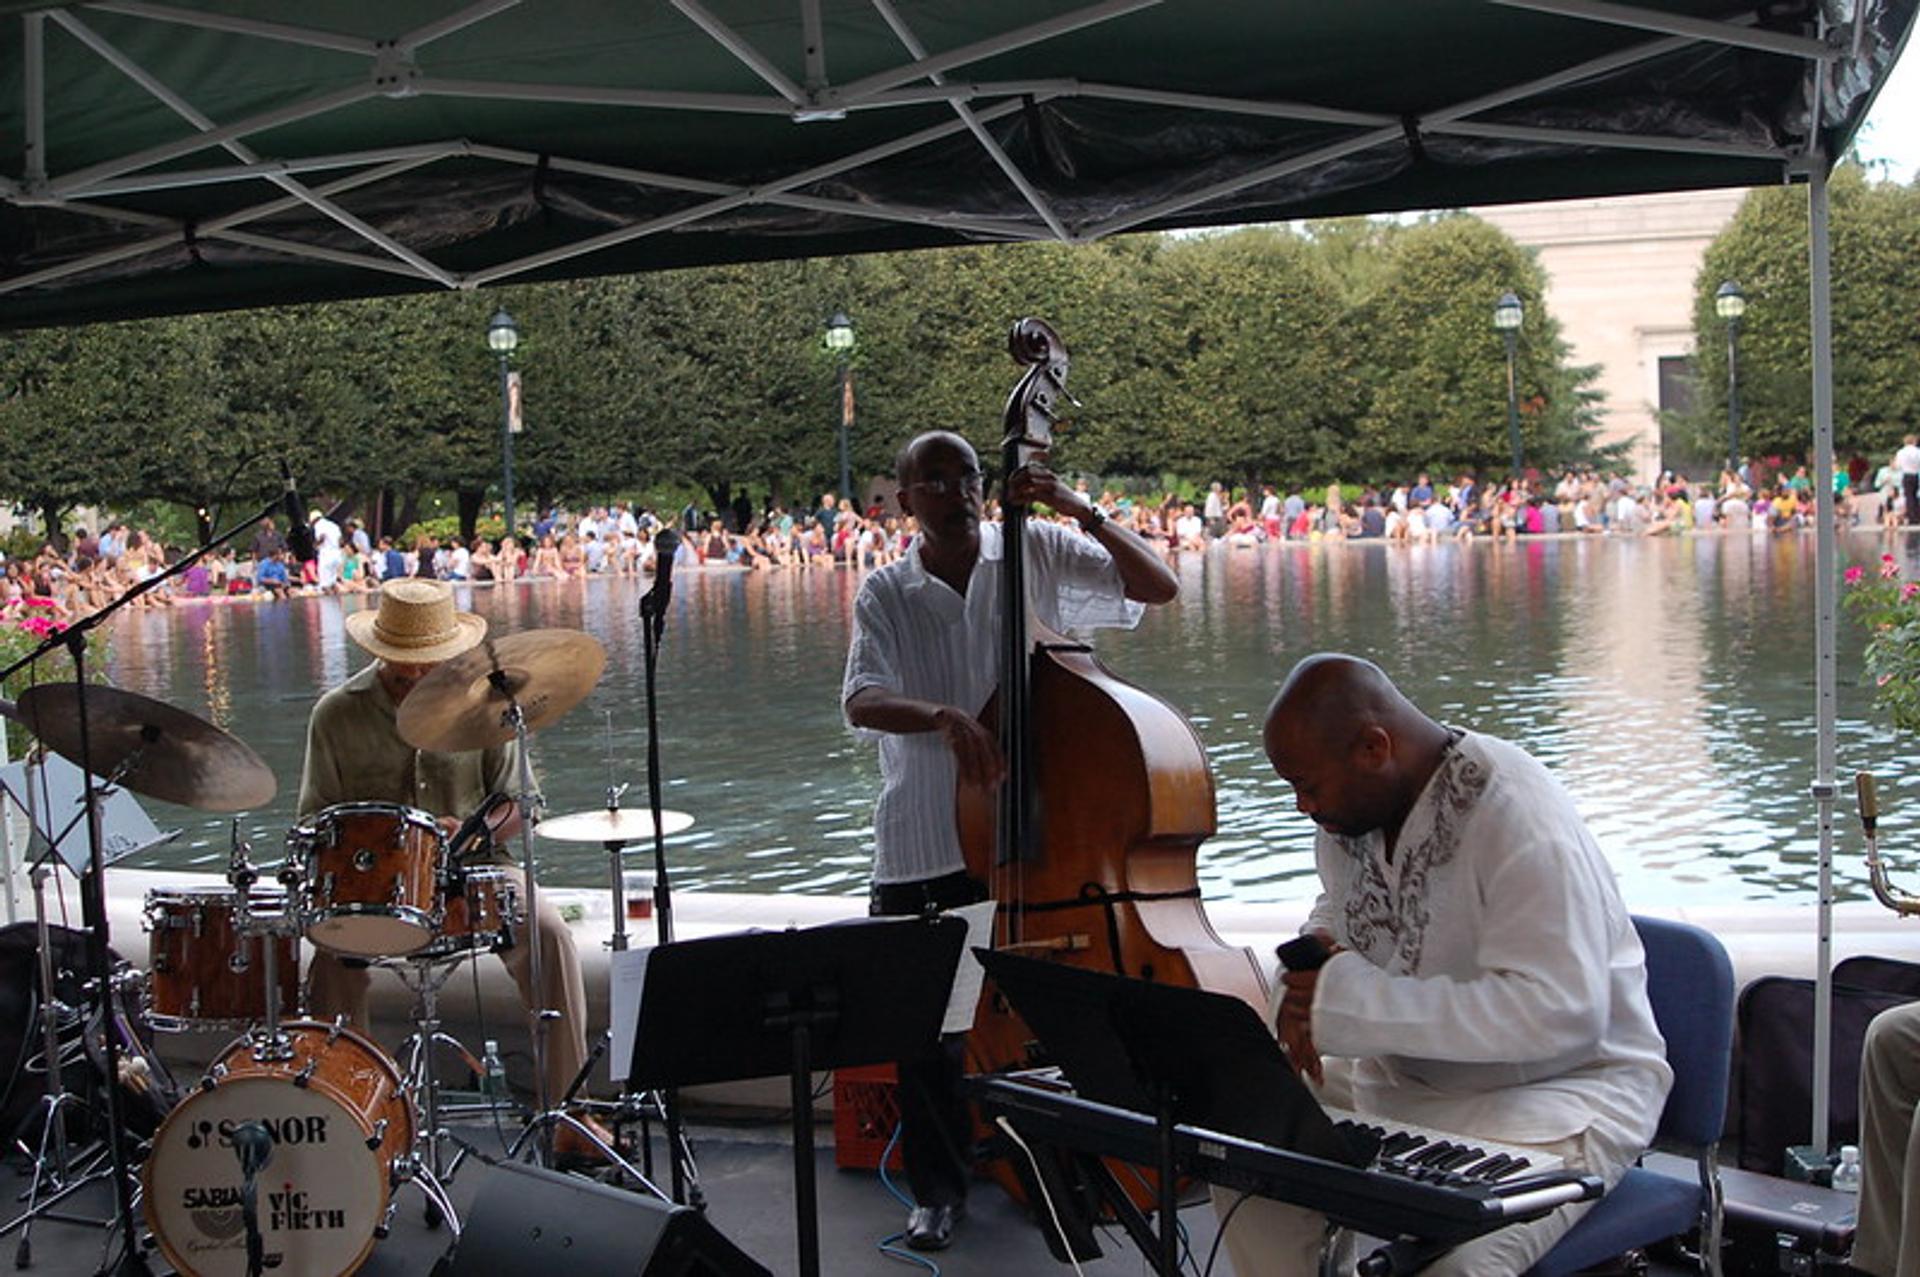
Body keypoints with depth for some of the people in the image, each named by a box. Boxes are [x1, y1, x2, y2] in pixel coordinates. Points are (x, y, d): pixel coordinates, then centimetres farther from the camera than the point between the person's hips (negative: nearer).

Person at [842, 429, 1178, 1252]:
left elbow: (1159, 587, -1)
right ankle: (937, 1187, 22)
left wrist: (1083, 514, -13)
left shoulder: (1037, 553, 2)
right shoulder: (885, 594, 2)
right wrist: (941, 714, -33)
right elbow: (860, 702, -13)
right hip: (920, 851, 1)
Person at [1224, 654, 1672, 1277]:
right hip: (1405, 1074, 8)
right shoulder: (1349, 808, 1)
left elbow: (1561, 1015, -32)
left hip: (1558, 1085, -7)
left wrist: (1356, 1001, -30)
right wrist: (1309, 988, -4)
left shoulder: (1521, 823, -25)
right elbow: (1335, 911, 21)